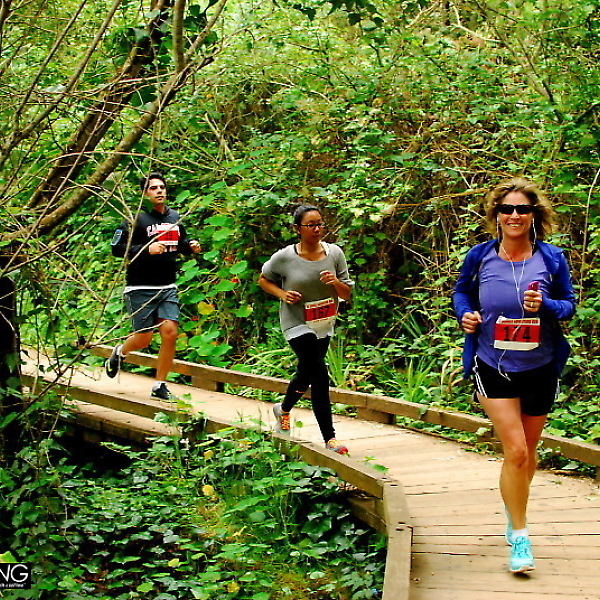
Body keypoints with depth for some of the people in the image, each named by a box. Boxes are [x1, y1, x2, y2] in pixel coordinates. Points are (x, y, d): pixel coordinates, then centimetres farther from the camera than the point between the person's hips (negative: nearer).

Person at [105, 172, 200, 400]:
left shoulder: (175, 217, 10)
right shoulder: (136, 219, -9)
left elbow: (180, 241, 26)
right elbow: (116, 248, -13)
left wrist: (190, 245, 3)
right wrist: (146, 249, -25)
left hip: (167, 287, 5)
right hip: (141, 289, -5)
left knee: (170, 332, -9)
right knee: (144, 339, 0)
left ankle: (159, 386, 4)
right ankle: (118, 353, 36)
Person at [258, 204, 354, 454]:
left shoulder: (335, 253, -4)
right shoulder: (284, 257, -13)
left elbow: (347, 294, 1)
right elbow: (264, 279, 5)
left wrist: (336, 282, -21)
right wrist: (282, 294, -13)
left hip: (324, 324, 5)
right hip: (297, 323, -5)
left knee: (306, 373, 21)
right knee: (319, 374, -17)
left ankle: (283, 410, 52)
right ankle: (329, 438, -14)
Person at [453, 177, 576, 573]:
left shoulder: (551, 258, -5)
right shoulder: (480, 257, -4)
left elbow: (569, 303, 3)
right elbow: (462, 291, 13)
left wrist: (545, 306, -18)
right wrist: (465, 314, -8)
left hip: (540, 369, 2)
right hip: (494, 367, -2)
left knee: (528, 450, 15)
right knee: (515, 451, -11)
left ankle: (515, 508, 42)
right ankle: (520, 536, -1)